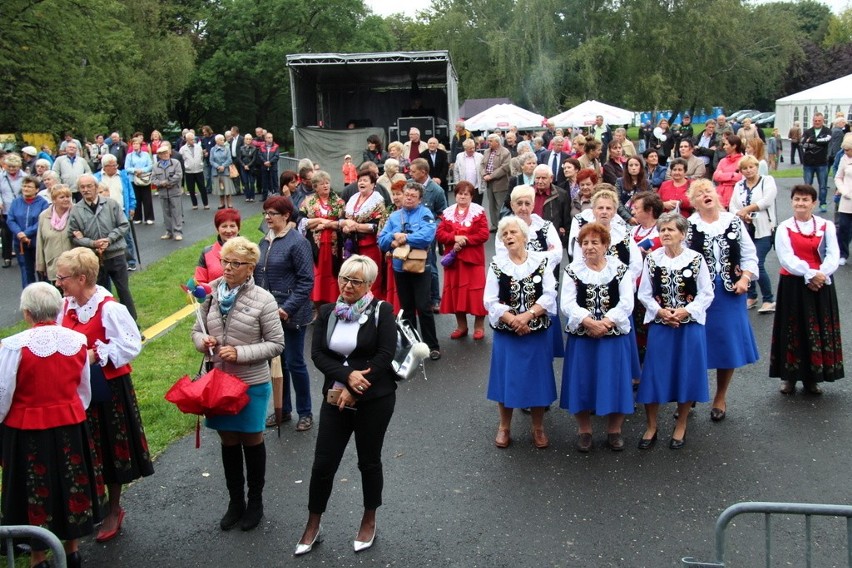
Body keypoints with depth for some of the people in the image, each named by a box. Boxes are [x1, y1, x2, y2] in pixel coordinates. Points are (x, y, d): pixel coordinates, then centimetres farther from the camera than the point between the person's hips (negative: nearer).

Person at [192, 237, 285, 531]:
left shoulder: (263, 300, -13)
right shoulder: (212, 292, -2)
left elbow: (276, 344, -12)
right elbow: (197, 330, 10)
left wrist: (240, 353, -21)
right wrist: (202, 341, -13)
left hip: (251, 383, -4)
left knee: (251, 440, 13)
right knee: (228, 441, 16)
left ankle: (255, 502, 32)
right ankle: (235, 501, 34)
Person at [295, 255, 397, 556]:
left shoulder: (381, 311, -7)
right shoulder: (327, 312, 4)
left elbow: (385, 354, -14)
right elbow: (317, 353, -3)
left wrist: (355, 390, -16)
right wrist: (347, 376, -19)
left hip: (375, 399, -3)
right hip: (336, 398, 3)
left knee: (369, 461, 11)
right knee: (323, 463, 5)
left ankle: (369, 522, 32)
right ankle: (313, 526, 24)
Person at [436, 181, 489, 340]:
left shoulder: (478, 212, -2)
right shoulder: (448, 212, 7)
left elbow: (483, 235, -10)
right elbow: (439, 234, 0)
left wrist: (465, 240, -17)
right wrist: (455, 238, -16)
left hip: (473, 258, -4)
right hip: (453, 258, 4)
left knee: (476, 291, -3)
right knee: (455, 291, 7)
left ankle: (479, 327, 9)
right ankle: (461, 326, 19)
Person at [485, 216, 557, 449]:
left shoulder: (541, 261, -2)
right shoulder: (497, 264, -2)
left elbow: (549, 295, -9)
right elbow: (491, 302, -7)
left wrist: (527, 315, -20)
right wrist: (513, 320, -18)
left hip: (537, 333, 0)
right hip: (506, 334, 0)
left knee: (537, 379, 9)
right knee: (507, 379, 9)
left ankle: (538, 428, 26)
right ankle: (504, 427, 26)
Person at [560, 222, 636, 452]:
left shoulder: (620, 269, 1)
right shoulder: (572, 270, 1)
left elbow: (627, 303, -7)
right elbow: (567, 304, -8)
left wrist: (606, 322, -19)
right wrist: (589, 322, -21)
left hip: (614, 337, 0)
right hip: (581, 337, 0)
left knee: (614, 382, 5)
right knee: (582, 383, 5)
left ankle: (614, 431, 22)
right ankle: (584, 430, 21)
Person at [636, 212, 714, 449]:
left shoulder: (696, 259, -5)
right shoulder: (652, 259, 0)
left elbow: (706, 294, -3)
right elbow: (644, 294, 3)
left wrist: (685, 311, -14)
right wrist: (660, 311, -12)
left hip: (690, 325, -1)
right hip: (659, 325, 1)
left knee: (686, 375, 7)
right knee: (654, 374, 4)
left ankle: (681, 426, 25)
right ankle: (651, 427, 20)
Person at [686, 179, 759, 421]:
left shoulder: (734, 222, 4)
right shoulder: (688, 227, -6)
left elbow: (749, 255, 8)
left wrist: (744, 279, -5)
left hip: (731, 291, 3)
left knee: (728, 344, 8)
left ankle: (720, 399, 25)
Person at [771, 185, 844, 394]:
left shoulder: (826, 226, 3)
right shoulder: (784, 228, -2)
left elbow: (833, 256, -5)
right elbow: (786, 258, -12)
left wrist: (820, 275, -20)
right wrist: (809, 274, -21)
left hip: (821, 284, 2)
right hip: (793, 285, -2)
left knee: (819, 331, 6)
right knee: (793, 330, 3)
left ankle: (812, 377, 19)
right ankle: (789, 377, 15)